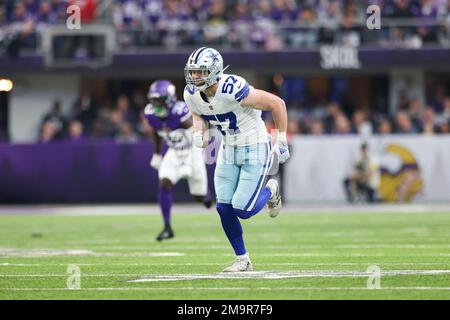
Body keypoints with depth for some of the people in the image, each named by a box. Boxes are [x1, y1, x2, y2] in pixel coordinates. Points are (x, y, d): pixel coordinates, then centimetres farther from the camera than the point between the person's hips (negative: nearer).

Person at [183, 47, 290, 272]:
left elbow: (277, 104, -21)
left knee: (243, 210, -12)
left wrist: (282, 142, -14)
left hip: (255, 150, -6)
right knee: (224, 209, -2)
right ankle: (242, 260, 15)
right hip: (228, 151, 6)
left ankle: (270, 190, 22)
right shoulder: (192, 95, -10)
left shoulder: (234, 91, -31)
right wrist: (199, 133, -12)